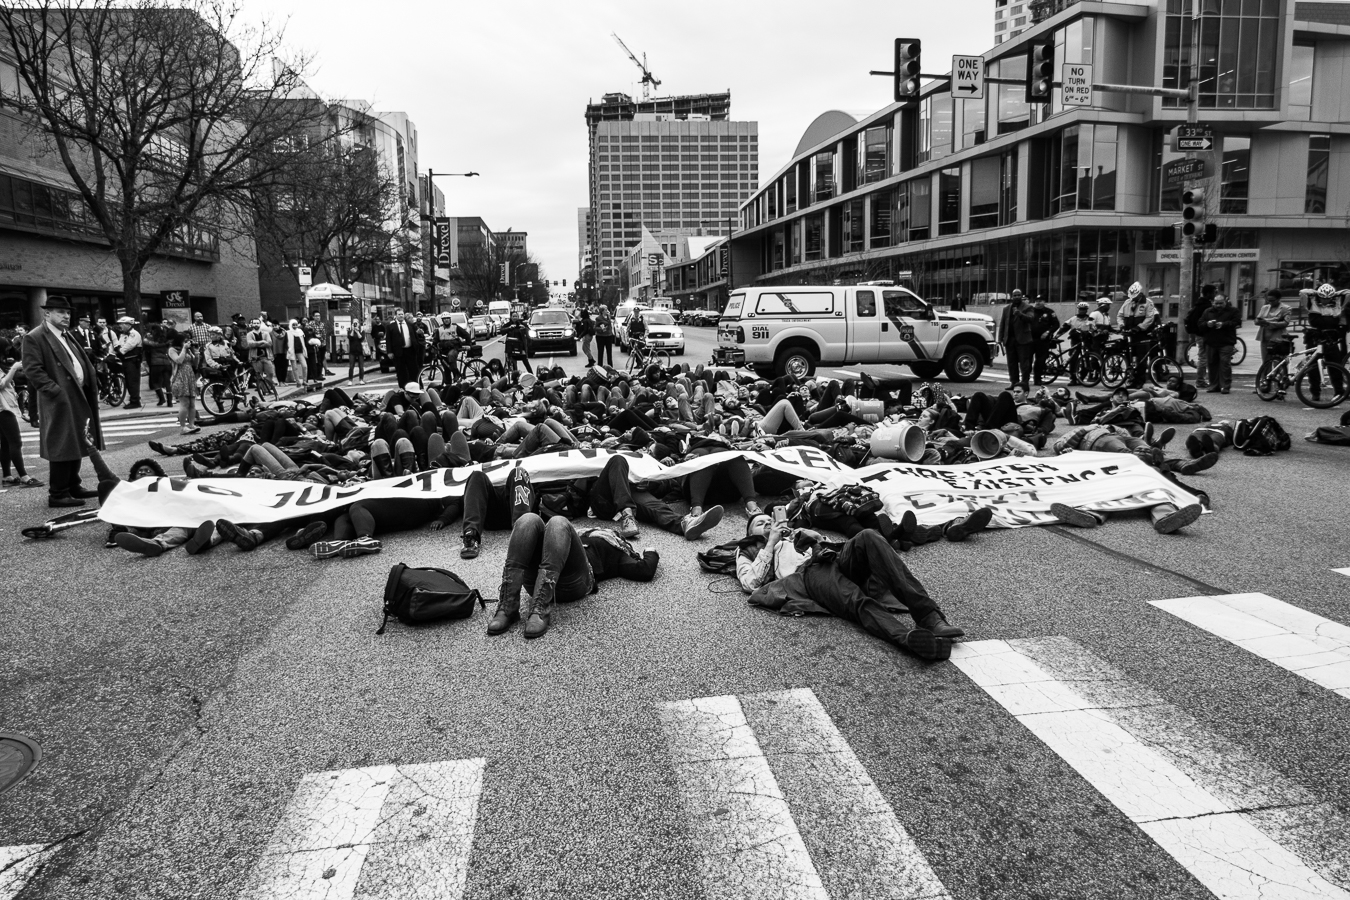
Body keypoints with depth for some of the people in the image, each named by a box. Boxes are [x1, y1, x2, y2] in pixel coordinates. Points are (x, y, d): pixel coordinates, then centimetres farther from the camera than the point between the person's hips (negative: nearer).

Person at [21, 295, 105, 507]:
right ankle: (58, 494, 2)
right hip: (59, 401, -9)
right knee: (62, 447, -5)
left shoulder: (66, 335, 18)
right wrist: (56, 391, -21)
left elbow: (82, 363, 23)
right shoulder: (34, 338, -8)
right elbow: (32, 370, -15)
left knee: (76, 444, 15)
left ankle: (72, 486, 27)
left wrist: (91, 389, 10)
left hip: (78, 397, 9)